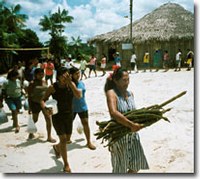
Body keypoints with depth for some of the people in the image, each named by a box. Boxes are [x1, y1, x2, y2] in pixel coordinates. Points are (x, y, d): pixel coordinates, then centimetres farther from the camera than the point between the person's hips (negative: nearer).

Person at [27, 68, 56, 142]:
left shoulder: (45, 82, 5)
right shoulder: (32, 83, -9)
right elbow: (29, 96, -8)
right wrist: (30, 107, -11)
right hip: (36, 103, -3)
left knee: (48, 119, -4)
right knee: (35, 120, 13)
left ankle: (49, 137, 6)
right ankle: (31, 132, 41)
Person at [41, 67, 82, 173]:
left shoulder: (71, 84, -6)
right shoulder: (53, 87, -14)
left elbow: (78, 95, -21)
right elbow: (43, 100, -11)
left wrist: (70, 83, -27)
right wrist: (45, 108, -32)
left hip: (69, 115, 4)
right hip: (57, 116, -4)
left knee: (67, 138, 17)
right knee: (63, 139, -8)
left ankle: (57, 147, 52)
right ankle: (66, 164, 10)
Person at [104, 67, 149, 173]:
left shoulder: (130, 94, 6)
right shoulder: (111, 93, -16)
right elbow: (113, 113, -31)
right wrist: (131, 125, -34)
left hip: (133, 134, 7)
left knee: (136, 165, 15)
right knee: (120, 167, 11)